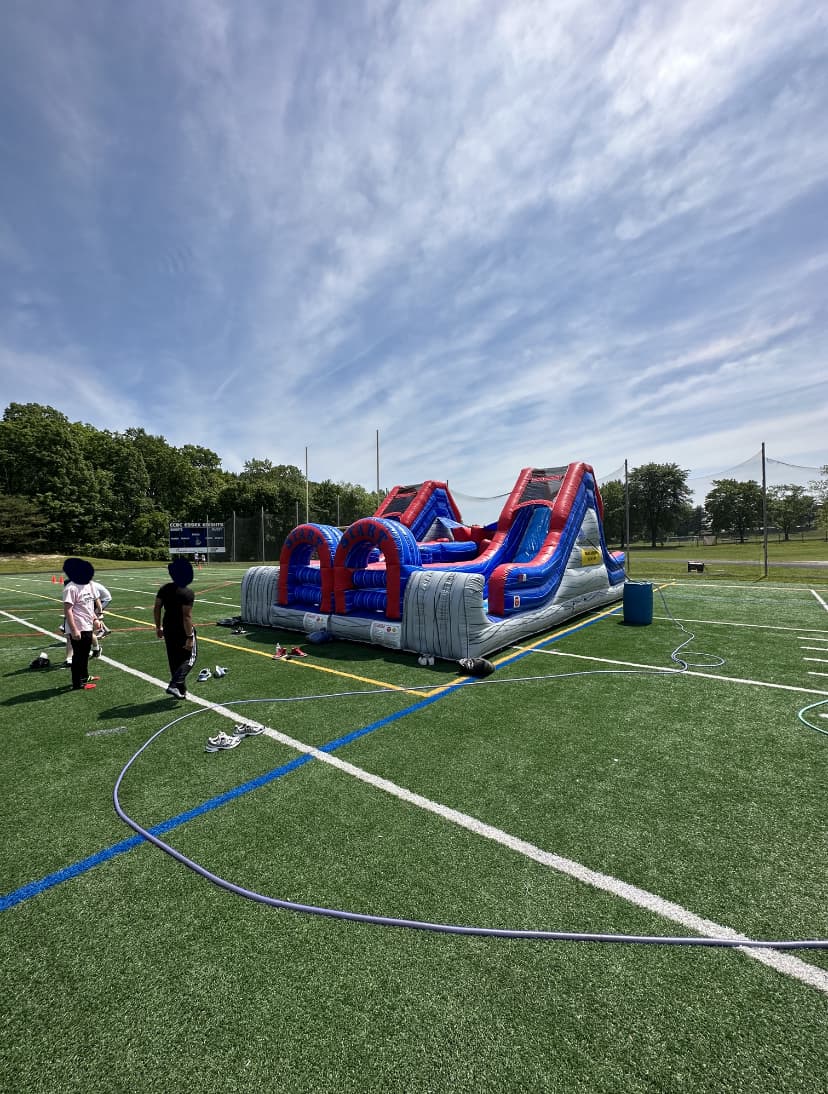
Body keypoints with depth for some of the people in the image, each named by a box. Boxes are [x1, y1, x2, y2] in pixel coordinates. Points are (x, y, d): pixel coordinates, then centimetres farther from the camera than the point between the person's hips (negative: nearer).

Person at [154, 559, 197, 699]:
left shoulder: (164, 589, 1)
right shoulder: (187, 593, -20)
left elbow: (156, 608, 6)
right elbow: (187, 616, -23)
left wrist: (158, 627, 17)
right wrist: (189, 638, -21)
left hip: (168, 629, 7)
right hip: (183, 630, -7)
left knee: (174, 660, 16)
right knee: (190, 657, 9)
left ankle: (181, 690, 27)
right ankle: (174, 685, -6)